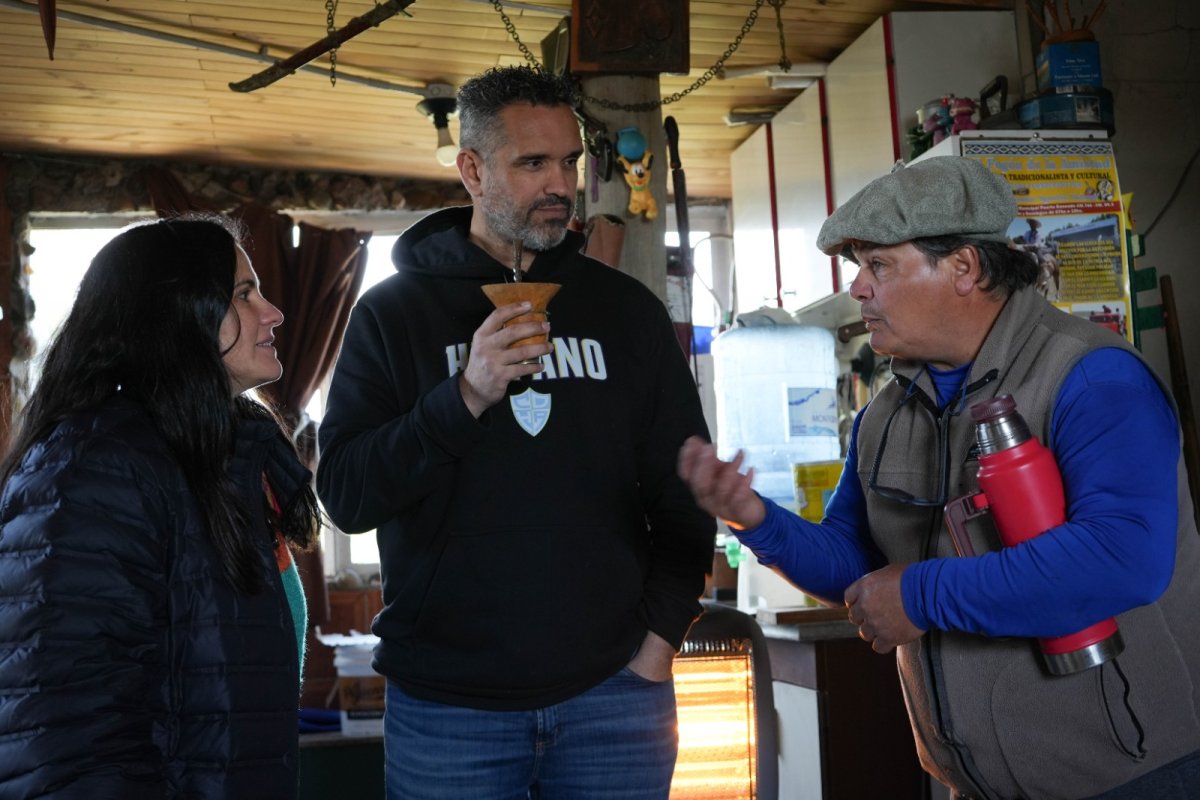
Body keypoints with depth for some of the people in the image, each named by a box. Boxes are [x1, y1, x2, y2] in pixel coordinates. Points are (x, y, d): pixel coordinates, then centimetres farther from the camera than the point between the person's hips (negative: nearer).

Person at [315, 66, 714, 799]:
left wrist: (663, 634, 0)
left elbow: (683, 487, 9)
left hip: (613, 692, 2)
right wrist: (466, 396, -19)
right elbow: (344, 496, -6)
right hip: (449, 705, -1)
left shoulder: (628, 309, 6)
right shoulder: (393, 312, 1)